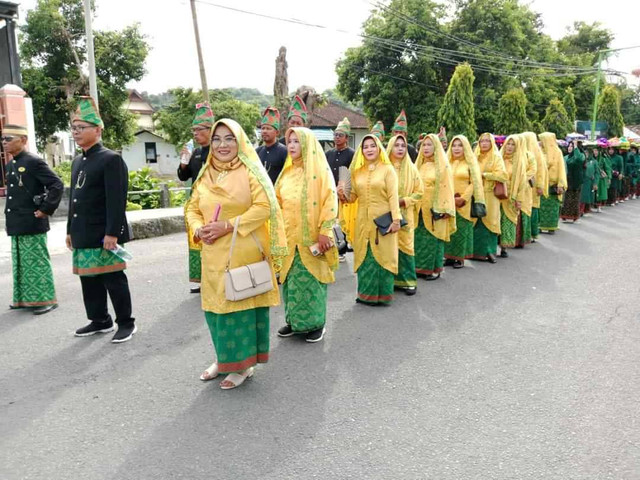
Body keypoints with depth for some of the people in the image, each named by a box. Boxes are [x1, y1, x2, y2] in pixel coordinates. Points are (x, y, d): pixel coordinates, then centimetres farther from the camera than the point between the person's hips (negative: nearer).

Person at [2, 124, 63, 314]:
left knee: (37, 262, -2)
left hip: (32, 224, -8)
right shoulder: (9, 166, 15)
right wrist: (10, 213, 15)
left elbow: (57, 185, -17)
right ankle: (25, 298, 25)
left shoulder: (34, 162, -10)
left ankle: (45, 299, 7)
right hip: (16, 225, 8)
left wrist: (46, 209, -17)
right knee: (20, 263, 15)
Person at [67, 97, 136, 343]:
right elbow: (74, 198, 20)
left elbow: (117, 199, -17)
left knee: (114, 280, 0)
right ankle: (100, 321, 28)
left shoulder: (111, 159, -11)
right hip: (83, 235, 8)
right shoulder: (77, 162, 16)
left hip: (104, 234, -8)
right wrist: (71, 230, 18)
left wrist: (112, 233, -22)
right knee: (89, 280, 14)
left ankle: (126, 323, 12)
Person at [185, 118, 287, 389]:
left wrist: (228, 225, -19)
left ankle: (242, 364, 15)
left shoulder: (250, 171, -5)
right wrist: (199, 229, -6)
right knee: (215, 304, 12)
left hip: (244, 253, -6)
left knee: (241, 304, 0)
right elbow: (193, 207, 16)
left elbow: (264, 206, -15)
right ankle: (225, 358, 30)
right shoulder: (206, 175, 13)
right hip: (213, 255, 6)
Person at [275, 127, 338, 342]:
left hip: (311, 237, -5)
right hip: (289, 236, 5)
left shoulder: (320, 170, -5)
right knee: (291, 280, 9)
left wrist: (324, 232, -17)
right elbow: (278, 202, 16)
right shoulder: (287, 172, 12)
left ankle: (316, 324, 14)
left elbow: (330, 202, -11)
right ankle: (294, 321, 22)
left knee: (311, 280, 1)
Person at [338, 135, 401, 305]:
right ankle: (366, 293, 17)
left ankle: (381, 294, 9)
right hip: (363, 221, 4)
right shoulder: (357, 171, 12)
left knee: (382, 256, 1)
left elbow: (393, 196, -7)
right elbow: (353, 196, 11)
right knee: (364, 257, 7)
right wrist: (343, 195, -10)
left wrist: (396, 219, -15)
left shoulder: (387, 169, -1)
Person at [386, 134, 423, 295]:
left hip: (405, 215, 1)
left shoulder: (411, 168, 3)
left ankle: (408, 281, 10)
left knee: (405, 246, 1)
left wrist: (404, 201, -9)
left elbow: (419, 192, 5)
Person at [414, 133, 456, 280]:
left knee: (433, 239, 1)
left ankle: (434, 269, 12)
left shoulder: (442, 165, -3)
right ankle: (421, 267, 16)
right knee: (419, 238, 6)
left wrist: (445, 209, -14)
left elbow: (447, 188, -7)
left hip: (435, 209, -4)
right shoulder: (419, 164, 11)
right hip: (420, 208, 5)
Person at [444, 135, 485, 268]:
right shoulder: (447, 162, 11)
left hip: (464, 204, -3)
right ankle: (449, 256, 13)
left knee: (461, 230, 0)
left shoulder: (470, 162, 1)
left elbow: (475, 183, -5)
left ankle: (460, 258, 8)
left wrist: (463, 198, -13)